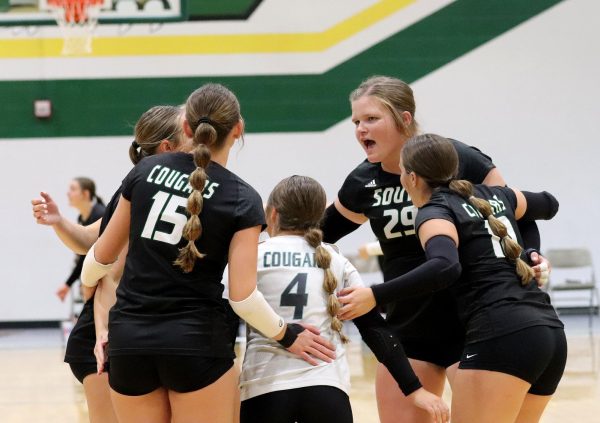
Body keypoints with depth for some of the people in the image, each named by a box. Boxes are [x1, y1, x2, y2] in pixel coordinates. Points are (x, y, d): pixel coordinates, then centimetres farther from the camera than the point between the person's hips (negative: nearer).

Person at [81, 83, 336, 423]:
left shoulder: (146, 171, 5)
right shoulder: (243, 199, -4)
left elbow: (103, 255, 14)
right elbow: (243, 297, -10)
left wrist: (87, 281, 37)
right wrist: (288, 335, 7)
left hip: (129, 340, 3)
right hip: (196, 342, -3)